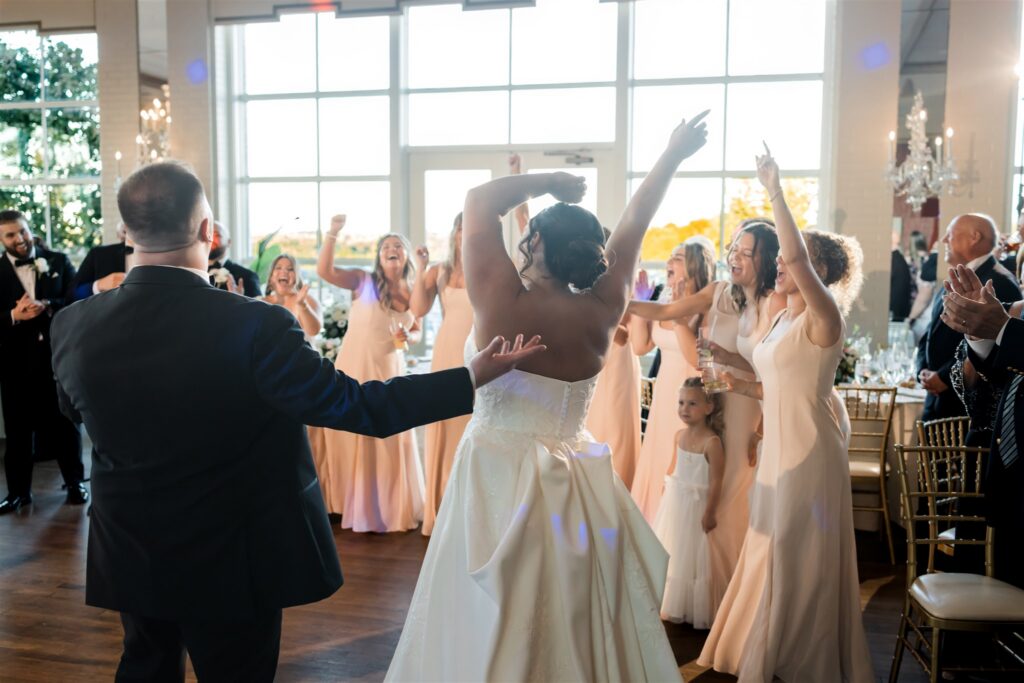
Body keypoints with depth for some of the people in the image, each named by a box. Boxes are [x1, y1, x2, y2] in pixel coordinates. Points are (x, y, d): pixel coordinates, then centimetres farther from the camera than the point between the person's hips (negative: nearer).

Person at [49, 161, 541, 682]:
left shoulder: (73, 325, -13)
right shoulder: (253, 326, -28)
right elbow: (359, 405, -25)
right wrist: (473, 377, -17)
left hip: (128, 558, 5)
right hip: (229, 563, -4)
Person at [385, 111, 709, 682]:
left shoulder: (505, 301, -16)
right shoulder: (604, 306, -4)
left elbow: (480, 202, -7)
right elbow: (636, 222, 8)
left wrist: (548, 180, 5)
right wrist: (673, 154, 22)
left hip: (502, 475, -4)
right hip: (579, 482, 4)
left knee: (494, 629, 8)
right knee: (580, 623, 17)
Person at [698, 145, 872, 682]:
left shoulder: (824, 317, -13)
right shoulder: (782, 319, 12)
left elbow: (798, 258, -32)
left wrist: (775, 192, -30)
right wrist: (742, 385, 2)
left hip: (808, 450, -8)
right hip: (778, 447, 9)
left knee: (801, 558, 4)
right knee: (774, 553, 16)